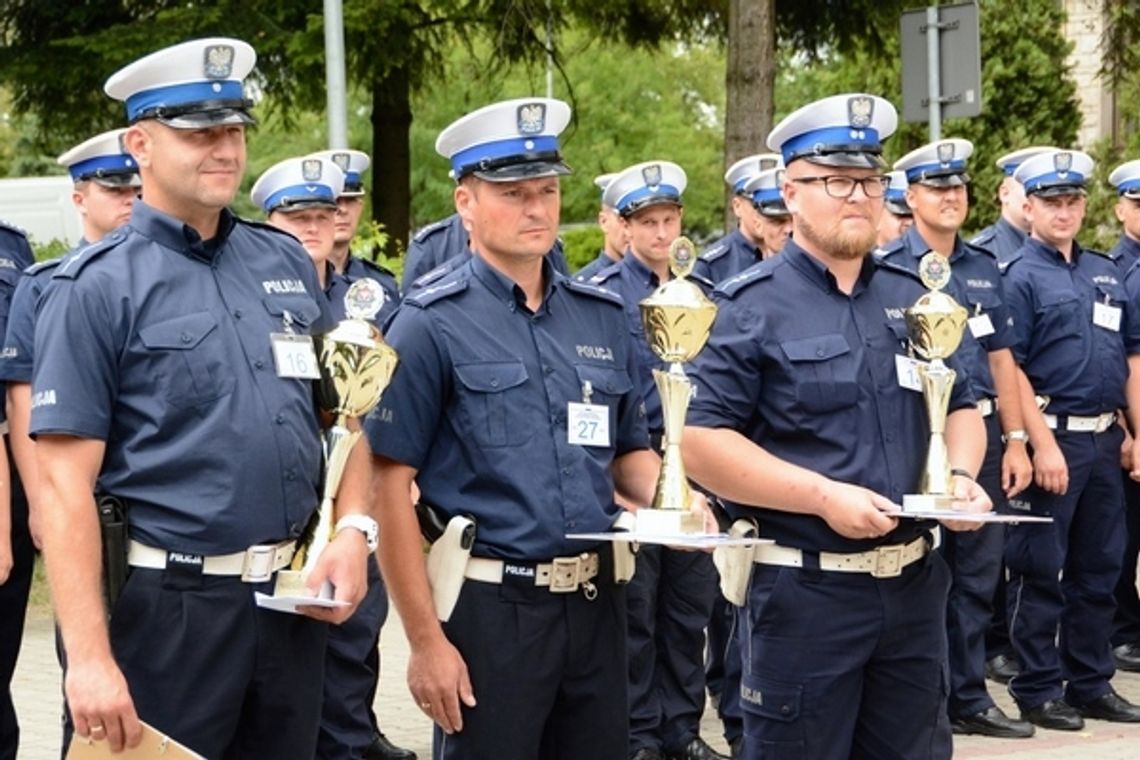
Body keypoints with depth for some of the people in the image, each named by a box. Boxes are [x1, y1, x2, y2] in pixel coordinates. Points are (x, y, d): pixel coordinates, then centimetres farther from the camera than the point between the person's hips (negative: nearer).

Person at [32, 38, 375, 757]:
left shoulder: (288, 263, 9)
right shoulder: (96, 287, -8)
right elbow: (65, 482, -12)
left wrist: (353, 529, -2)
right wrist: (88, 656, -19)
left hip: (290, 599, 5)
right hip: (167, 607, -5)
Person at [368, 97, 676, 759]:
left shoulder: (603, 316, 9)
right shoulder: (432, 326, -8)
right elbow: (390, 488, -10)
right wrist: (426, 639, -14)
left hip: (597, 602, 5)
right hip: (489, 606, -5)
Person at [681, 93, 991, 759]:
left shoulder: (912, 300, 11)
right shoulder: (751, 307, -7)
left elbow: (961, 408, 20)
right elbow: (700, 443, -14)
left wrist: (962, 474, -3)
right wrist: (824, 495, -19)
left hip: (915, 584, 6)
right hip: (805, 595, -5)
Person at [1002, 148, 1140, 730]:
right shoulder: (1018, 276, -7)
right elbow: (1009, 368, -12)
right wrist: (1043, 443, -17)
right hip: (1054, 437, -7)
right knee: (1040, 571, 0)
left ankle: (1091, 683, 21)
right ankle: (1037, 690, 7)